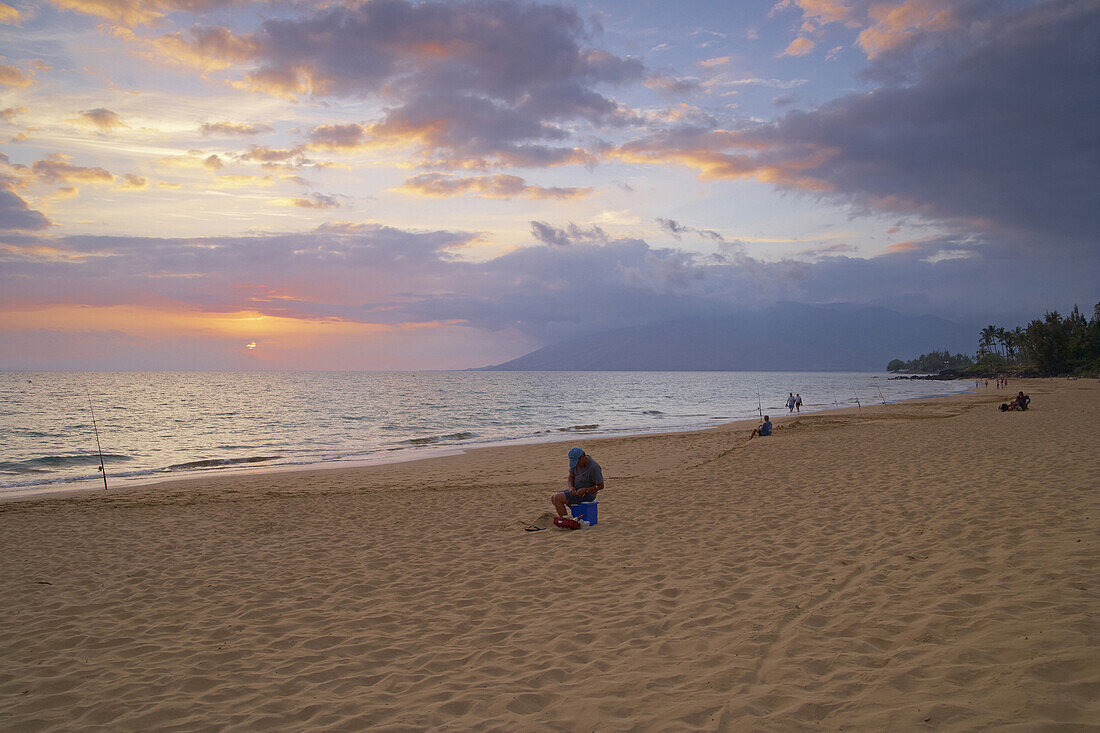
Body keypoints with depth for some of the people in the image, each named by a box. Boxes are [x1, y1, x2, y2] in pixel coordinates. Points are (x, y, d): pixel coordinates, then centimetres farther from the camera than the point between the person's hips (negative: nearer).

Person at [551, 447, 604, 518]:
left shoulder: (594, 467, -23)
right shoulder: (576, 462, -1)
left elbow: (601, 486, -18)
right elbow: (571, 477, 9)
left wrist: (585, 490, -27)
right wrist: (571, 487, -12)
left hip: (587, 495, -9)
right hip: (576, 491, 9)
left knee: (557, 498, -18)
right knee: (553, 498, 4)